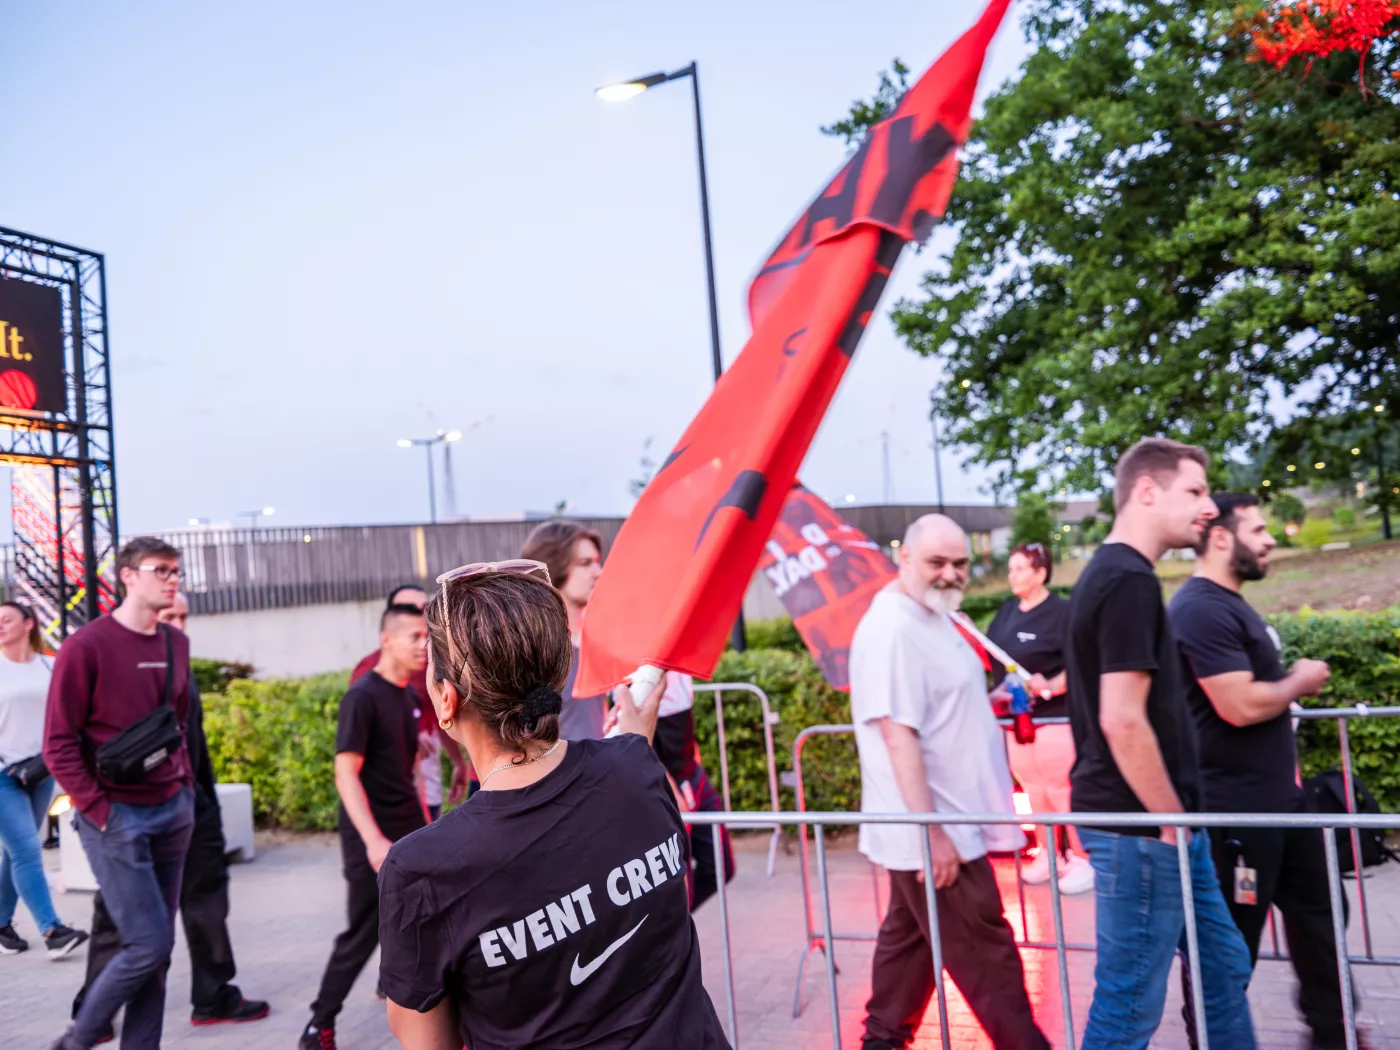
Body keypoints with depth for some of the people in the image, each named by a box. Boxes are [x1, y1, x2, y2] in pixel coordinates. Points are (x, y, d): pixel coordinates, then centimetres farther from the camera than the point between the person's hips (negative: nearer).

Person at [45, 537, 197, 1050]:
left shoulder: (176, 644, 10)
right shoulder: (86, 646, -10)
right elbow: (59, 744, -9)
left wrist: (185, 785, 10)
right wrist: (99, 811, -12)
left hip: (173, 813, 6)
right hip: (116, 819, -6)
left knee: (157, 949, 9)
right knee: (148, 945, -7)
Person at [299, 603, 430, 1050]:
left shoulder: (412, 697, 8)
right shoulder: (363, 697, -15)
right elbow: (345, 775, -20)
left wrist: (426, 822, 16)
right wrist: (373, 840, -26)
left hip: (410, 831, 7)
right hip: (372, 837, -7)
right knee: (364, 933, -1)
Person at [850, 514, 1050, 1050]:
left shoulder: (933, 616, 12)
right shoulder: (892, 629, -21)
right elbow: (898, 735, -26)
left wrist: (996, 701, 13)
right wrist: (932, 832, -26)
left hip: (943, 822, 10)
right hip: (932, 830, -10)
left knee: (911, 936, 18)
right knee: (985, 953, -1)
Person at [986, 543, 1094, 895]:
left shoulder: (1061, 611, -12)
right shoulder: (1007, 611, 9)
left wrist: (1052, 686, -28)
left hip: (1054, 716, -7)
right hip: (1016, 717, 7)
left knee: (1061, 789, -3)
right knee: (1033, 790, 14)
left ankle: (1082, 861, 9)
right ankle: (1047, 854, 26)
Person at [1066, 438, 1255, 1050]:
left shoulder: (1108, 574, 13)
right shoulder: (1130, 582, -19)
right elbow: (1123, 721, -25)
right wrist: (1172, 820, -14)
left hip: (1161, 823, 10)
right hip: (1141, 827, -10)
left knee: (1223, 966, 19)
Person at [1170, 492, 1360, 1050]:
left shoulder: (1231, 604, 12)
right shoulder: (1202, 609, -21)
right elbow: (1241, 706, -28)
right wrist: (1301, 680, -11)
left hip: (1279, 798, 11)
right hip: (1235, 809, -11)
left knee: (1316, 910, 22)